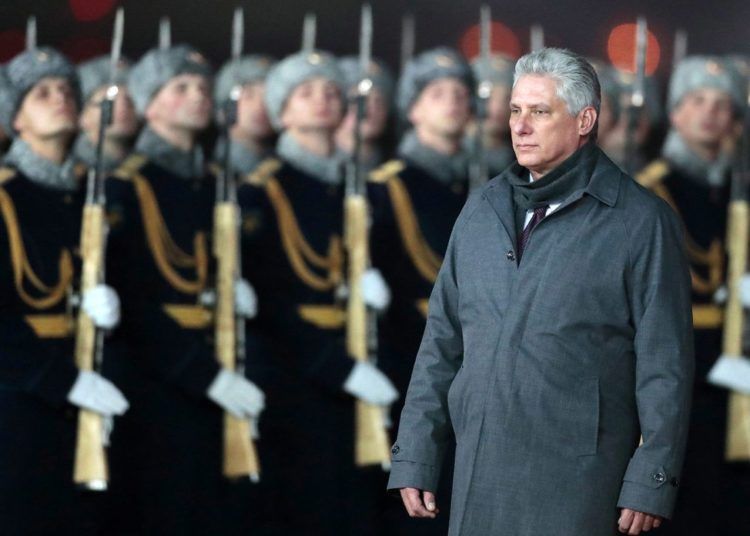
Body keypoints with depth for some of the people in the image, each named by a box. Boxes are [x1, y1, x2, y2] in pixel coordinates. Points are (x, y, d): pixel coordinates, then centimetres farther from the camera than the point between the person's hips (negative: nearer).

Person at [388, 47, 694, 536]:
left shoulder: (640, 221, -2)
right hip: (479, 483, 5)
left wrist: (651, 484, -10)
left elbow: (665, 366, -5)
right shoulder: (483, 211, 14)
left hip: (575, 486, -5)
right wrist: (414, 459, 10)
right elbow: (442, 344, 16)